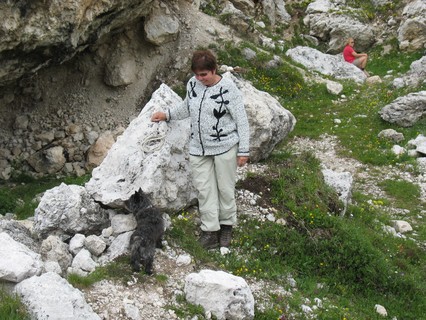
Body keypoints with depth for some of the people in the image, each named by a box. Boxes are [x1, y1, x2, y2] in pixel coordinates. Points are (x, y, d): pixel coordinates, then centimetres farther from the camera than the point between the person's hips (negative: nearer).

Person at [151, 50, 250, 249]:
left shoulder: (227, 89, -16)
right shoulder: (192, 84, 1)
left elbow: (241, 120, -11)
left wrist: (243, 150, -12)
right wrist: (167, 115, 13)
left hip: (224, 147, -5)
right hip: (199, 148, 5)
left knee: (225, 188, 7)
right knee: (204, 189, 5)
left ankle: (227, 226, 25)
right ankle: (210, 230, 13)